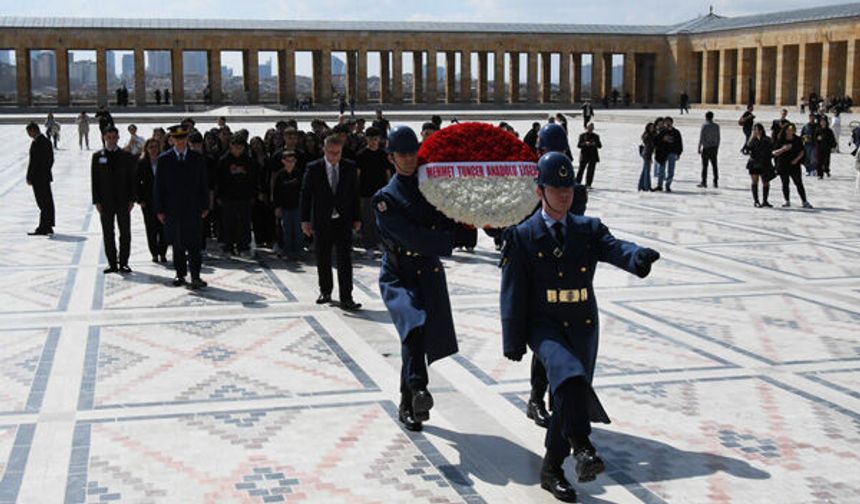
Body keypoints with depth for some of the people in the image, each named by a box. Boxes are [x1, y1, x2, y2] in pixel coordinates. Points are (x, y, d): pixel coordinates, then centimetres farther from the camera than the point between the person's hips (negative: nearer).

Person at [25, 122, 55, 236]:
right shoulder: (47, 141, 10)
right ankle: (49, 227, 17)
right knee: (48, 202, 11)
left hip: (38, 178, -9)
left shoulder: (36, 143, -17)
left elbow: (33, 162, -18)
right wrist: (46, 171, 18)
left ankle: (43, 228, -3)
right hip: (46, 176, 9)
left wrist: (29, 178, -12)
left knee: (43, 203, -6)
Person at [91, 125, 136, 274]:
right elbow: (95, 180, 2)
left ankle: (123, 263, 11)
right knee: (108, 234, 4)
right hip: (106, 202, 0)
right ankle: (112, 263, 10)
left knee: (125, 233, 2)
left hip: (123, 201, 0)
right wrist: (97, 201, -5)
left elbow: (132, 178, 3)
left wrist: (132, 199, -4)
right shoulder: (97, 157, 4)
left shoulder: (127, 156, 4)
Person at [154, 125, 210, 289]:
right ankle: (180, 275, 18)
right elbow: (159, 186, 4)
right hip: (172, 209, 1)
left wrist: (205, 206, 4)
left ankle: (195, 277, -6)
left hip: (193, 208, 0)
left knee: (193, 243, -6)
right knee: (177, 245, 7)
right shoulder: (164, 159, 3)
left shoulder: (197, 158, 6)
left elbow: (204, 184, 9)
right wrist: (160, 209, -1)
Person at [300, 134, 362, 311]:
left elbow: (355, 194, 7)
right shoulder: (313, 169, -2)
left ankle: (346, 299, -8)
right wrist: (305, 220, -4)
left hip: (344, 220, 0)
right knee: (323, 260, 10)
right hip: (322, 222, 0)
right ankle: (325, 292, 28)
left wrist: (357, 218, 5)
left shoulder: (350, 167, 3)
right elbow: (306, 195, 0)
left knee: (345, 260, -7)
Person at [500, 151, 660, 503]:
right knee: (569, 375, -32)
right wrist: (514, 341, -8)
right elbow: (513, 291, -3)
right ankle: (582, 449, -34)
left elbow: (616, 249, -14)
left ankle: (552, 471, 23)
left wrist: (638, 257, -38)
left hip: (582, 327, 4)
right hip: (544, 325, -4)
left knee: (570, 396, 8)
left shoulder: (588, 229, 7)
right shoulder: (522, 236, -1)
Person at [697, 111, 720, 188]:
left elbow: (701, 138, -10)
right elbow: (718, 138, 7)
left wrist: (699, 148, -3)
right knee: (714, 165, 8)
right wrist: (717, 148, 16)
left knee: (705, 166, 1)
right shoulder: (716, 126, 3)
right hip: (714, 148, 4)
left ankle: (704, 182, 2)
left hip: (706, 148, -4)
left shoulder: (704, 126, -10)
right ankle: (716, 182, 9)